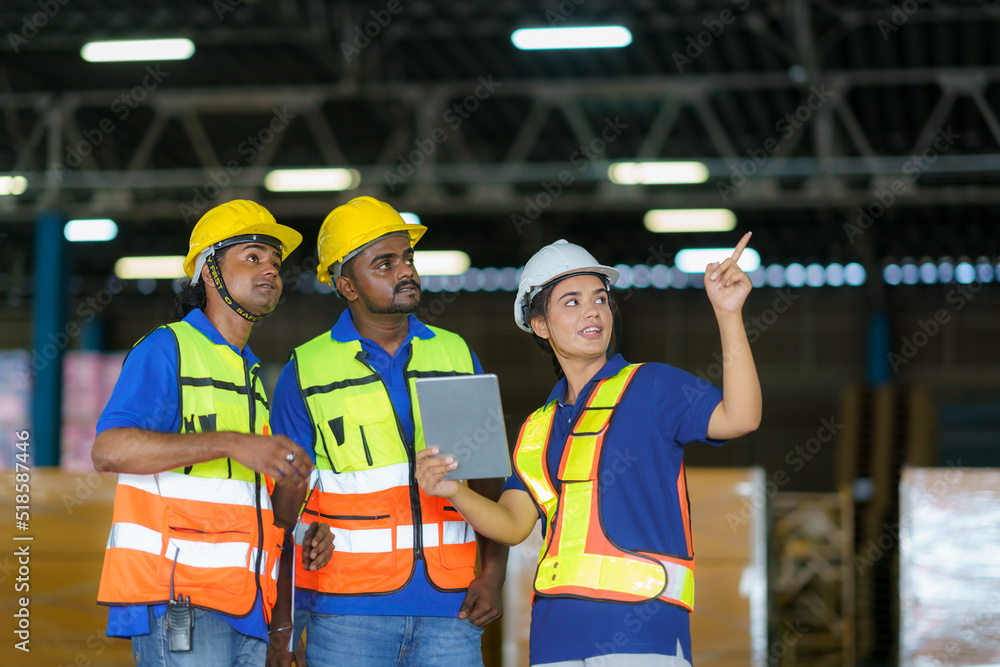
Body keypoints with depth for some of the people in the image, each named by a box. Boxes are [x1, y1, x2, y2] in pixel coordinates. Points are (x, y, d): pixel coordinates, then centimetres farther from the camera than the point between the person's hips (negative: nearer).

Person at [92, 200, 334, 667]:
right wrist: (232, 444, -22)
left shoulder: (250, 374, 24)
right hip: (178, 598, -8)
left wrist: (303, 529, 10)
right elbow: (109, 451, -17)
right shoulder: (166, 349, -2)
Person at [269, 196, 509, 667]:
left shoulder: (457, 356, 11)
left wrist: (492, 575, 0)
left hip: (449, 609, 2)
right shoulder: (305, 372, 3)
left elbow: (489, 480, 13)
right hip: (347, 611, -2)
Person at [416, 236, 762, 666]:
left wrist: (729, 314, -21)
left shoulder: (651, 386, 3)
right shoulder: (538, 428, 19)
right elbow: (513, 523, 11)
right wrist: (453, 491, -8)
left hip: (642, 625, -5)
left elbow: (738, 418, -13)